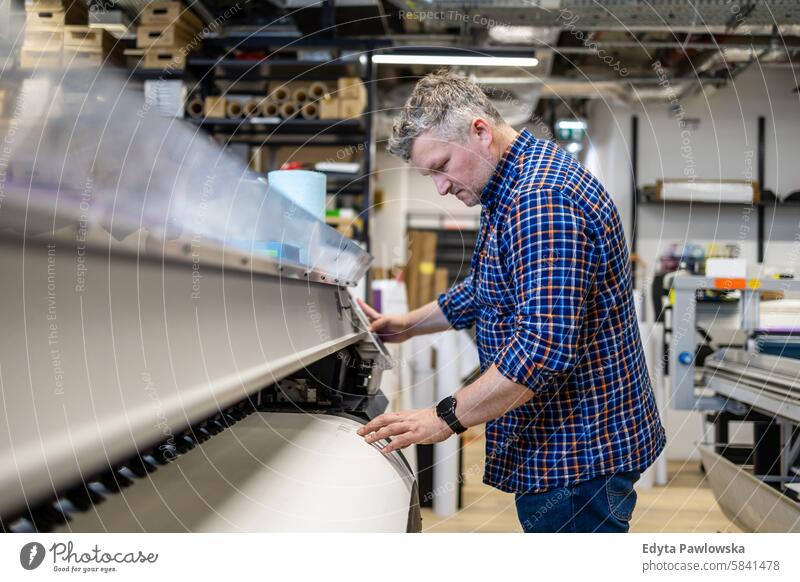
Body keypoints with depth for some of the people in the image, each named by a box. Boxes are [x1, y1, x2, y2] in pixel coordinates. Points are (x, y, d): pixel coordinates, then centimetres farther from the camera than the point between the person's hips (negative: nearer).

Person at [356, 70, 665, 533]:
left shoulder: (542, 201, -24)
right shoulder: (513, 189, 14)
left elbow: (545, 346, -31)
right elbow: (490, 290, 29)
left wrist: (446, 419, -25)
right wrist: (408, 325, 24)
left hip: (579, 455, -11)